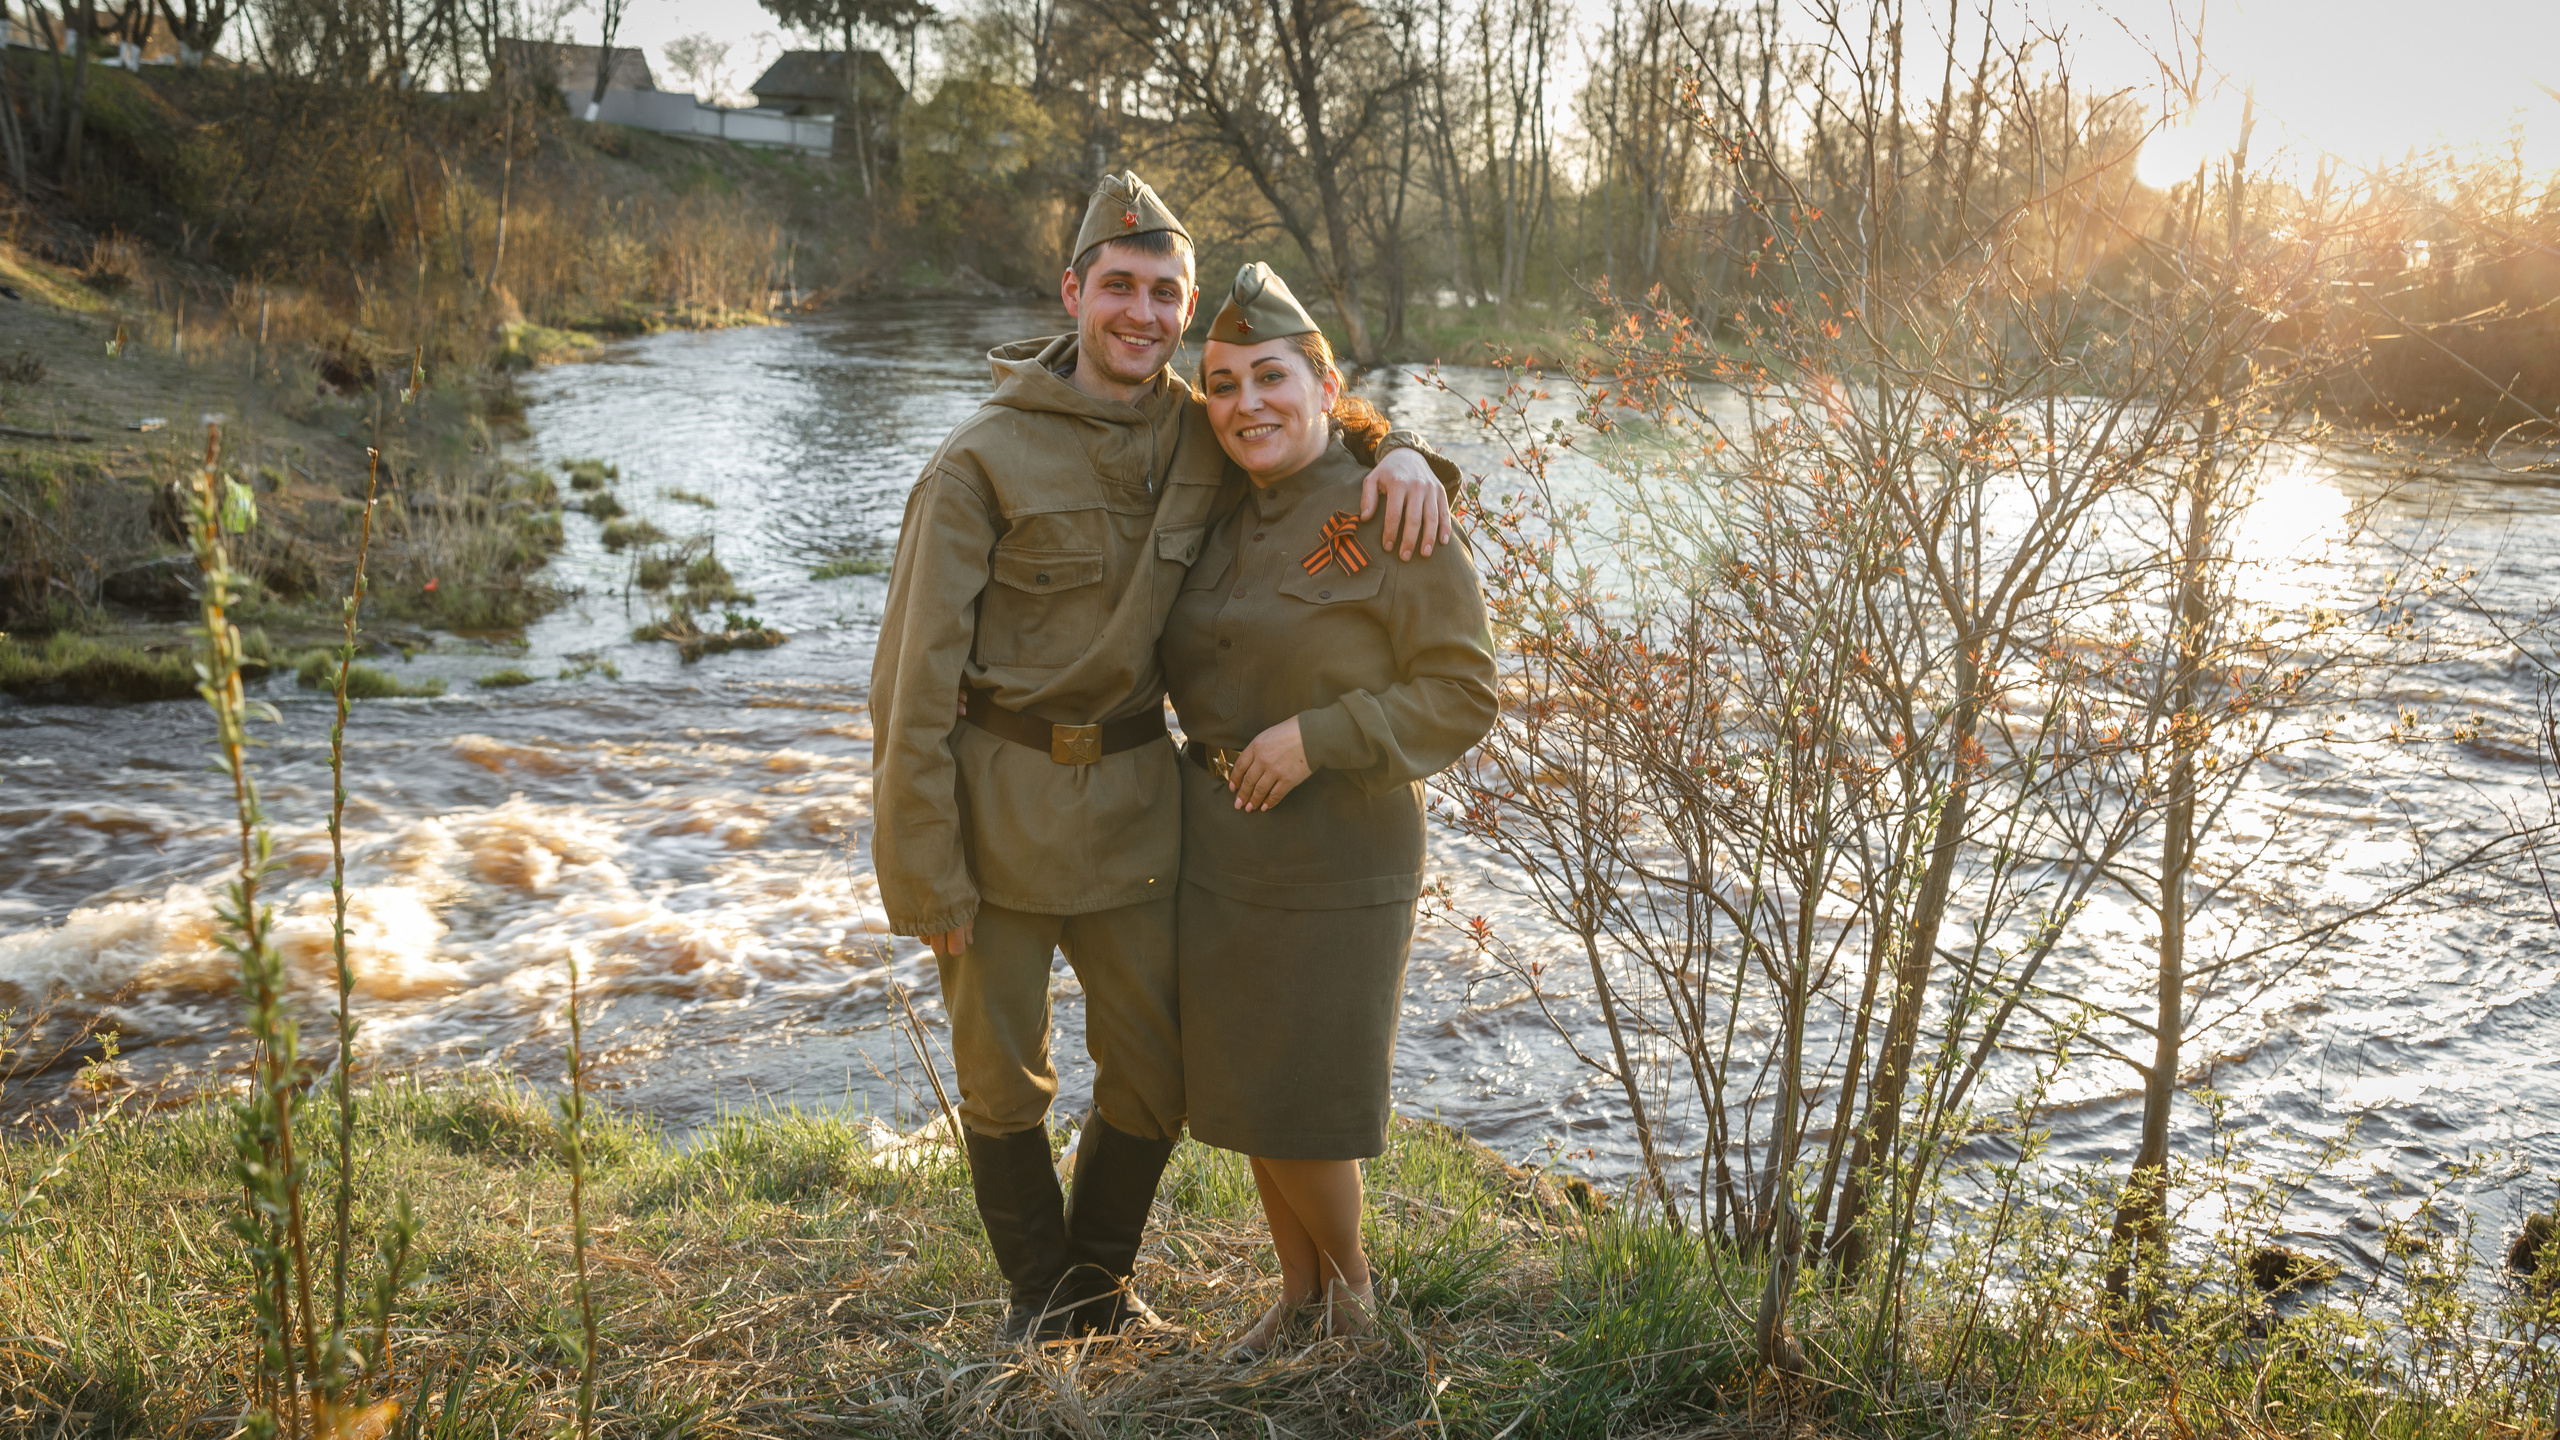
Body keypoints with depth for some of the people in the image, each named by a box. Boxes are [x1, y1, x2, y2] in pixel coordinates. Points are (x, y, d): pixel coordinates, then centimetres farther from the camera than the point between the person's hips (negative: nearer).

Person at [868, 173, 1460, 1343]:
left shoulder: (1203, 437, 1)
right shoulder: (982, 462, -13)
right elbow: (915, 679, -13)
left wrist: (1402, 455, -7)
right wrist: (926, 879, -14)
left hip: (1132, 800, 4)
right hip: (1000, 801, -4)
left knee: (1155, 1078, 12)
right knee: (1003, 1078, 11)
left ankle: (1098, 1277, 39)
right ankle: (1037, 1292, 37)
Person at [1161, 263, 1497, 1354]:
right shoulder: (1222, 522, 8)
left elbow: (1461, 693, -14)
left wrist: (1319, 739, -22)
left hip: (1337, 857, -7)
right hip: (1219, 845, 7)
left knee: (1305, 1103, 2)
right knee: (1244, 1090, 15)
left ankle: (1351, 1284, 30)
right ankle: (1298, 1291, 36)